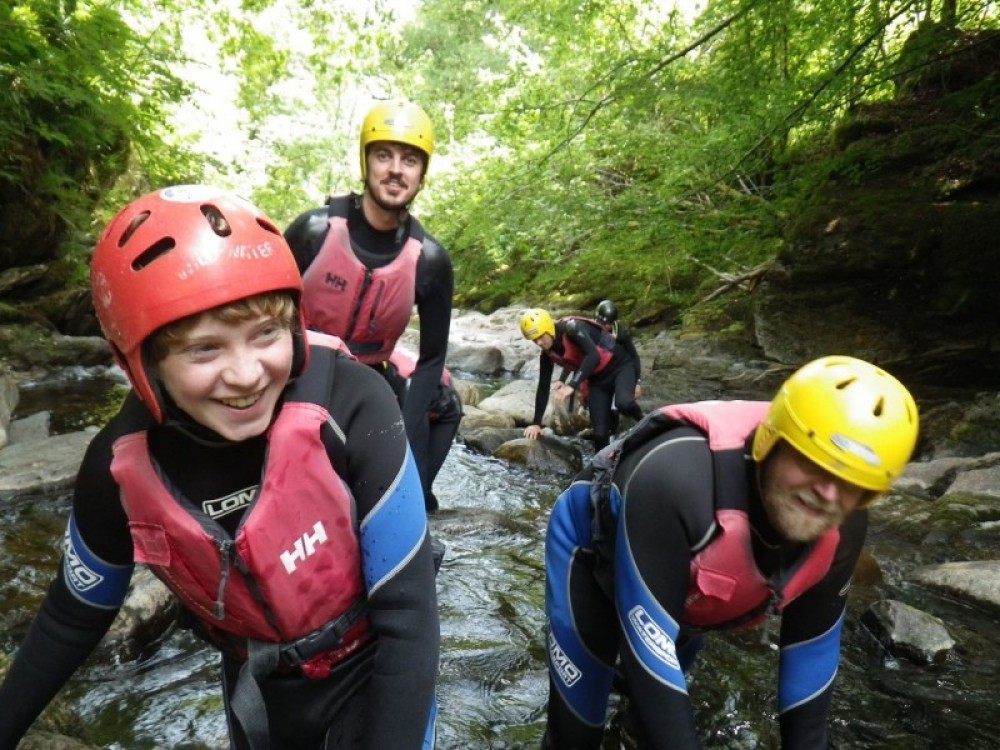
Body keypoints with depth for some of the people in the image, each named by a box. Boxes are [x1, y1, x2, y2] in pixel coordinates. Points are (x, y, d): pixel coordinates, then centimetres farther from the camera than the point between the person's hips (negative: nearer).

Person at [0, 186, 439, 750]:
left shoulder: (351, 406, -33)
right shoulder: (120, 468, -22)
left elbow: (407, 611, -25)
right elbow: (76, 614, -1)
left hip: (376, 676, -3)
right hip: (260, 694, 4)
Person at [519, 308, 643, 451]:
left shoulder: (572, 328, -24)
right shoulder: (547, 354, -5)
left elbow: (594, 356, -38)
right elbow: (543, 387, 1)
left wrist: (572, 385, -46)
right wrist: (536, 423, -2)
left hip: (619, 366, -6)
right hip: (597, 379, 6)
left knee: (623, 403, -36)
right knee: (600, 432, -5)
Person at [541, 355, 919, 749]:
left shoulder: (843, 528, -24)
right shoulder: (674, 480, -47)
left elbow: (811, 644, -9)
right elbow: (646, 645, -42)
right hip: (594, 549, -5)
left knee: (665, 703, 25)